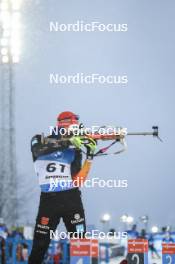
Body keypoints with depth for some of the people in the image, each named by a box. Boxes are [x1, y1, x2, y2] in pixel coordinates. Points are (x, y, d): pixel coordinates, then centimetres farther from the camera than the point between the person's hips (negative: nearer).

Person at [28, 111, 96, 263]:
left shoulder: (75, 149, 9)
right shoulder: (39, 141, 5)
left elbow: (78, 181, -1)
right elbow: (38, 150, -22)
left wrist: (90, 157, -10)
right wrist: (67, 142, -29)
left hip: (72, 199, 2)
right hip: (48, 200, -2)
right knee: (39, 246, -4)